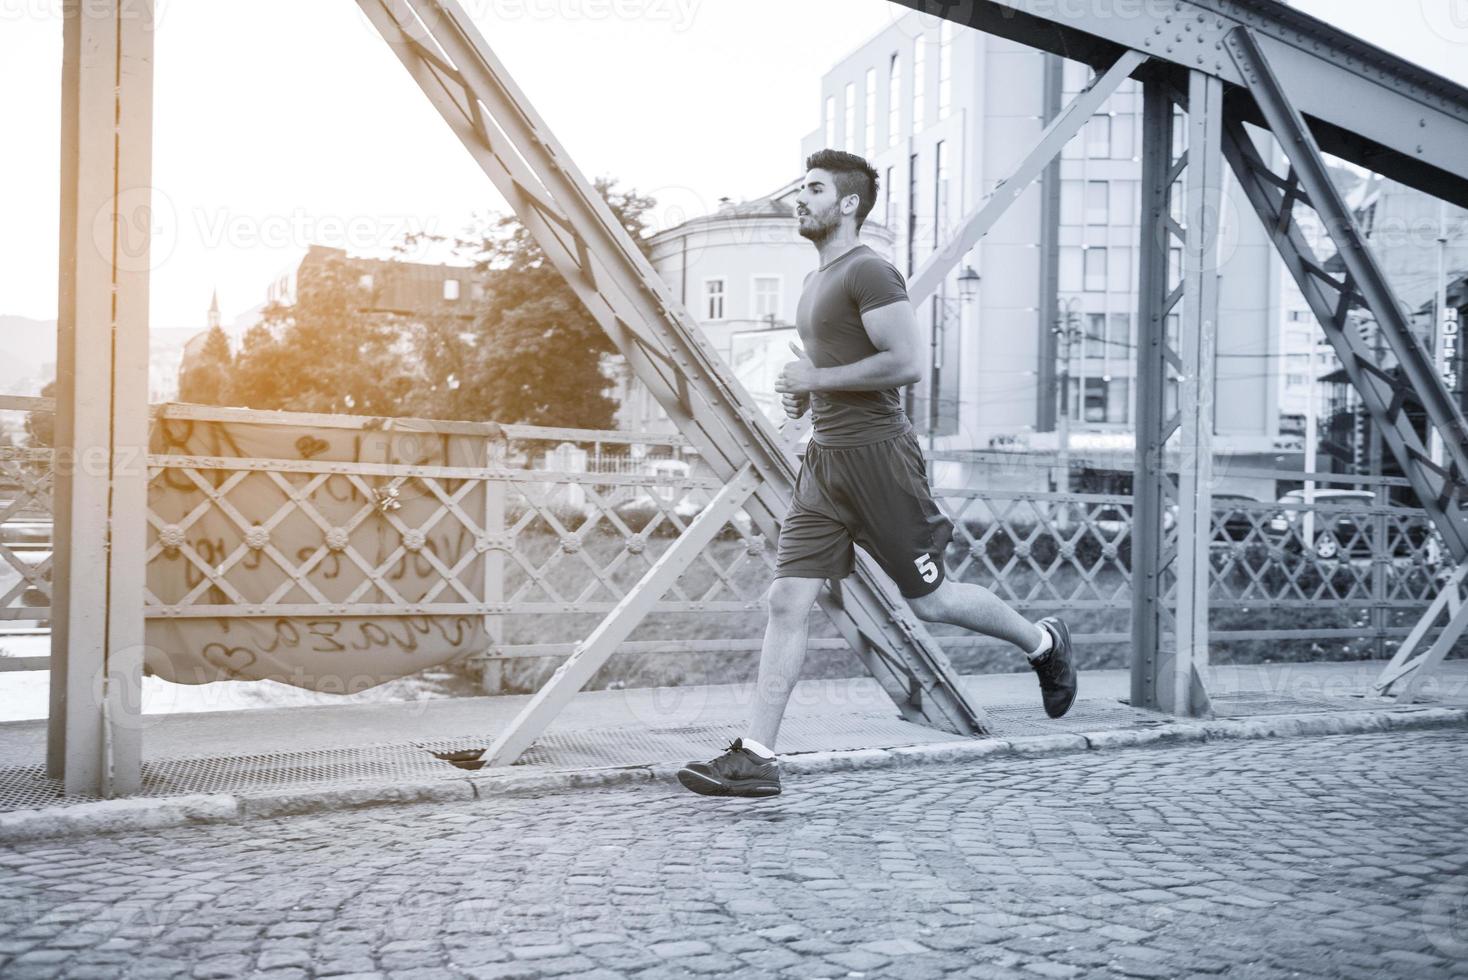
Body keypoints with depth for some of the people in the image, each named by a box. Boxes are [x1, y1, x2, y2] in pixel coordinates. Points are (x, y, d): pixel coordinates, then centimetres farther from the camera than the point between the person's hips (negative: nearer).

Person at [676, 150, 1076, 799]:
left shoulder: (868, 271, -10)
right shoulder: (819, 280, 19)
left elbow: (906, 363, -21)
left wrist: (817, 378, -15)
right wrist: (805, 394, 13)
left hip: (875, 455, -8)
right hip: (824, 459, 9)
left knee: (928, 599, 4)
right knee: (787, 600, -1)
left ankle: (1042, 642, 30)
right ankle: (755, 757, -1)